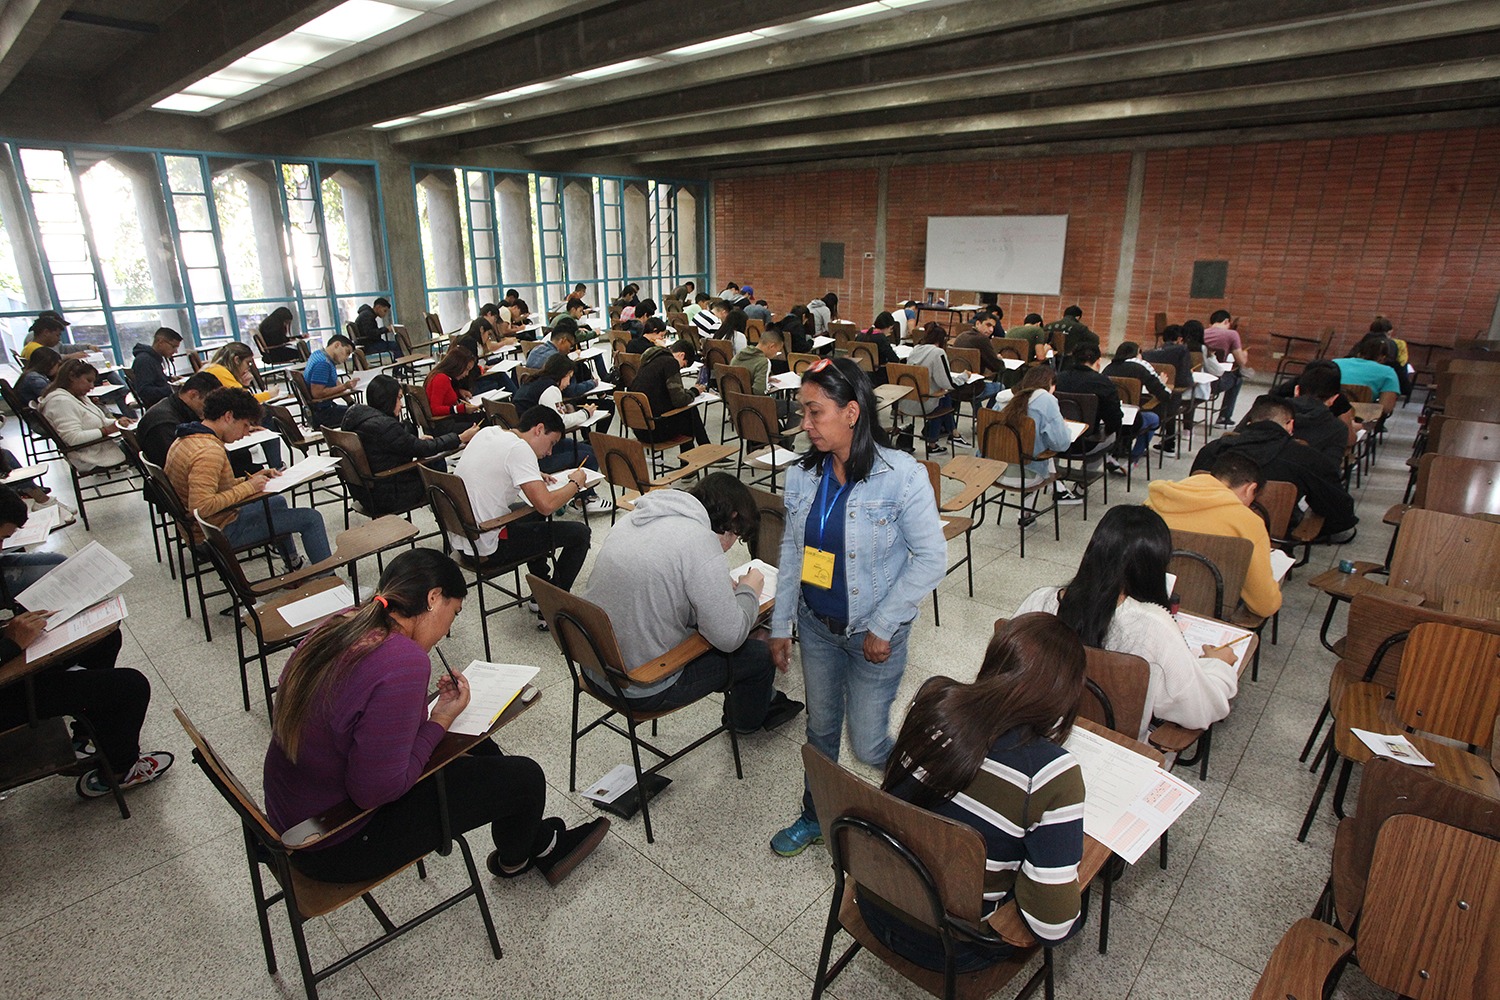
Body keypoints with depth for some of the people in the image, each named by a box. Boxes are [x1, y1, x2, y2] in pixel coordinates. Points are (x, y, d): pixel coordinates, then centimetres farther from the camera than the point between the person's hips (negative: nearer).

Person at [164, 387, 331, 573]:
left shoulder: (185, 440, 7)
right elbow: (201, 506, -36)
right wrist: (247, 487, -25)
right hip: (221, 533, -11)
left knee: (277, 501, 31)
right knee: (311, 518, -7)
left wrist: (250, 480, 3)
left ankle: (293, 565, 42)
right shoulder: (210, 451, -27)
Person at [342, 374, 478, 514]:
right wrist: (461, 438, -12)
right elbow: (422, 449, -18)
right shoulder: (383, 426, -27)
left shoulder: (354, 412, 2)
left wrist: (417, 441, 9)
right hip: (386, 497, -9)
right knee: (437, 464, 8)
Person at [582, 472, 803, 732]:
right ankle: (747, 720, 38)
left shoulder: (637, 517, 3)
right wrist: (750, 590, -1)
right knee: (760, 654, 9)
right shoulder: (700, 540, -22)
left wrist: (719, 589, 12)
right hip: (643, 690, -8)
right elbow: (729, 636, -20)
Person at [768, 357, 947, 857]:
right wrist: (781, 625, 6)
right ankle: (814, 816, 45)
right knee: (820, 728, 20)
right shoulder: (802, 475, -5)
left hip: (873, 633, -4)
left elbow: (931, 558, -16)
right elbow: (791, 553, 5)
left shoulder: (901, 474, -21)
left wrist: (883, 627, -15)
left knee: (867, 745, 6)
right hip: (816, 625, 5)